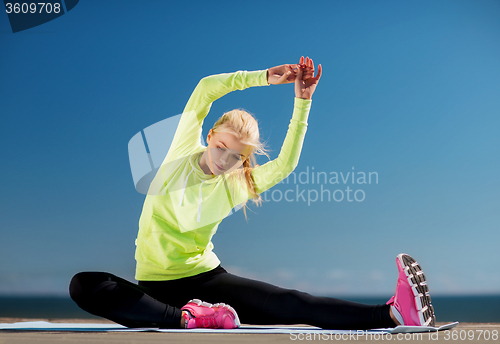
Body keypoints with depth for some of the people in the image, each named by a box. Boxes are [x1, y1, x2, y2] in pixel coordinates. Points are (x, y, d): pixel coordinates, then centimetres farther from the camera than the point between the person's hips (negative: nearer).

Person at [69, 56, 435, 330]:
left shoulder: (234, 187, -2)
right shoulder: (184, 151, 0)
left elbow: (285, 164, -18)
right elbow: (205, 89, -10)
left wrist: (302, 102, -18)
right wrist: (264, 77, -15)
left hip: (206, 277, 0)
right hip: (155, 284, 1)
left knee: (290, 303, -24)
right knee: (83, 285, -32)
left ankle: (394, 312, -36)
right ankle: (185, 319, -44)